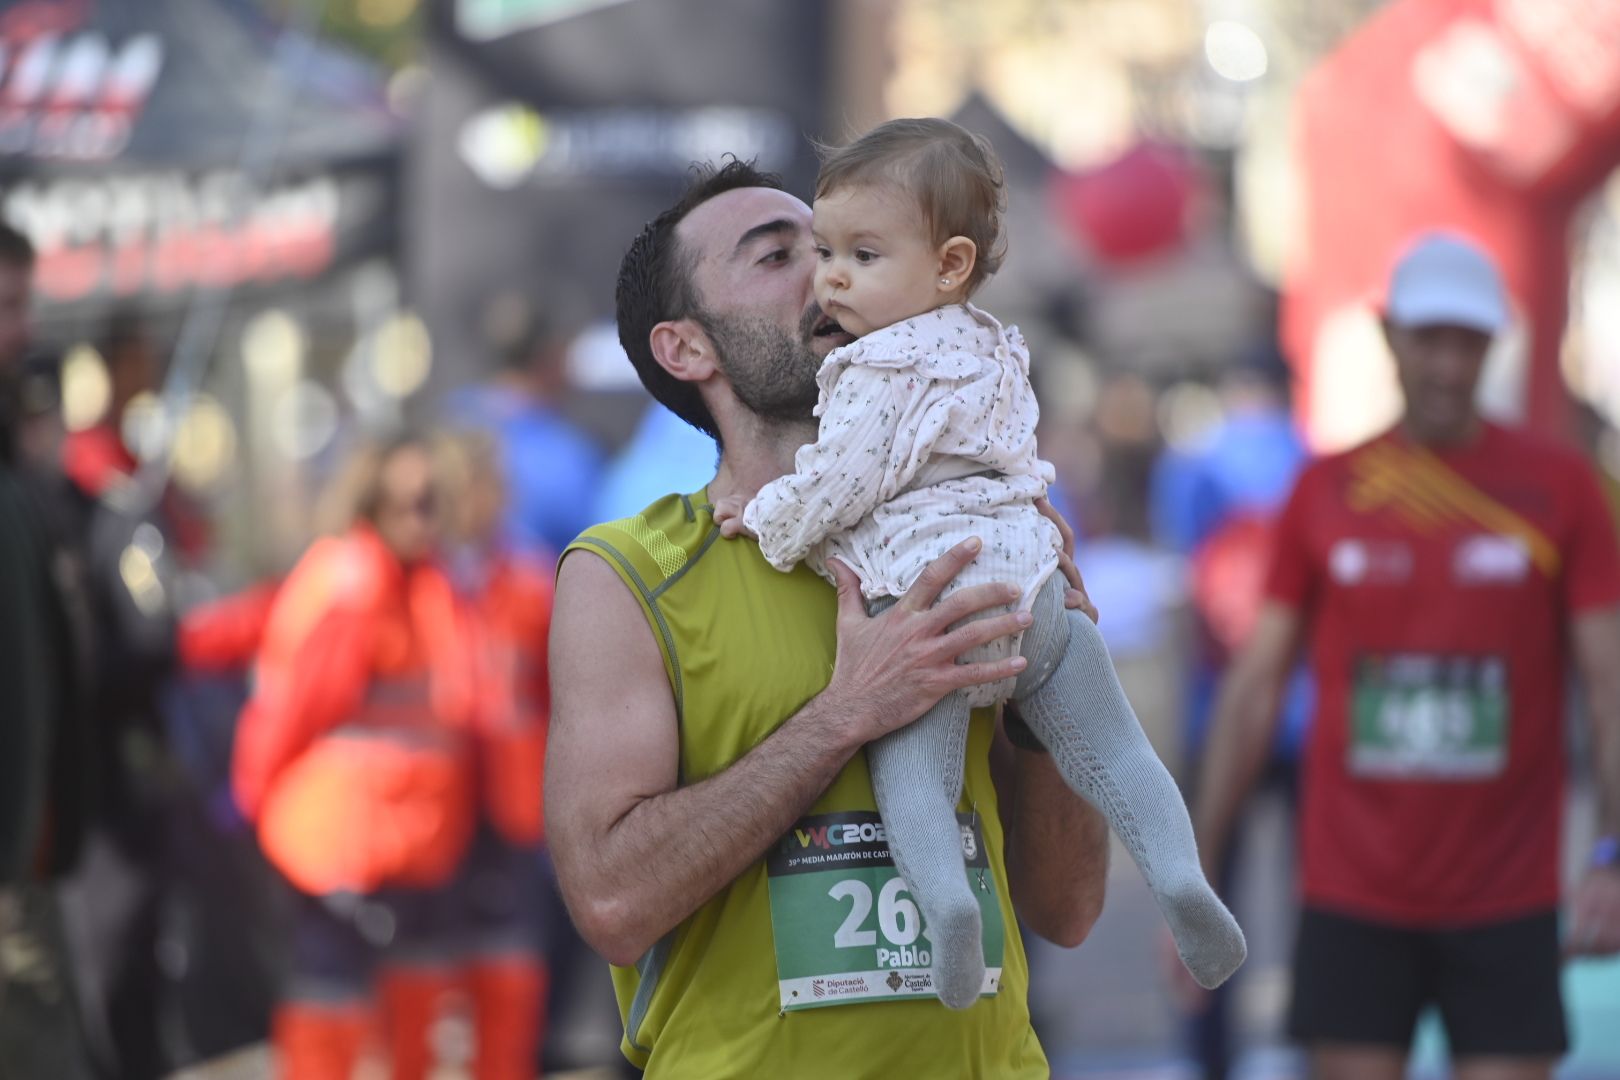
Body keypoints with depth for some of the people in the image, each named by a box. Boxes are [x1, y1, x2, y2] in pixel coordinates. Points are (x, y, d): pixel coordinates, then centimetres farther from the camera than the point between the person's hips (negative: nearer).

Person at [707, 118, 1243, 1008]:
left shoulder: (886, 367, -6)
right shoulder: (993, 351, 20)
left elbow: (847, 480, -12)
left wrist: (770, 521, 3)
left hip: (921, 596, -7)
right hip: (1030, 582, 7)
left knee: (910, 776, -9)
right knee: (1106, 743, 9)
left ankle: (944, 895, -34)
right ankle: (1177, 873, -9)